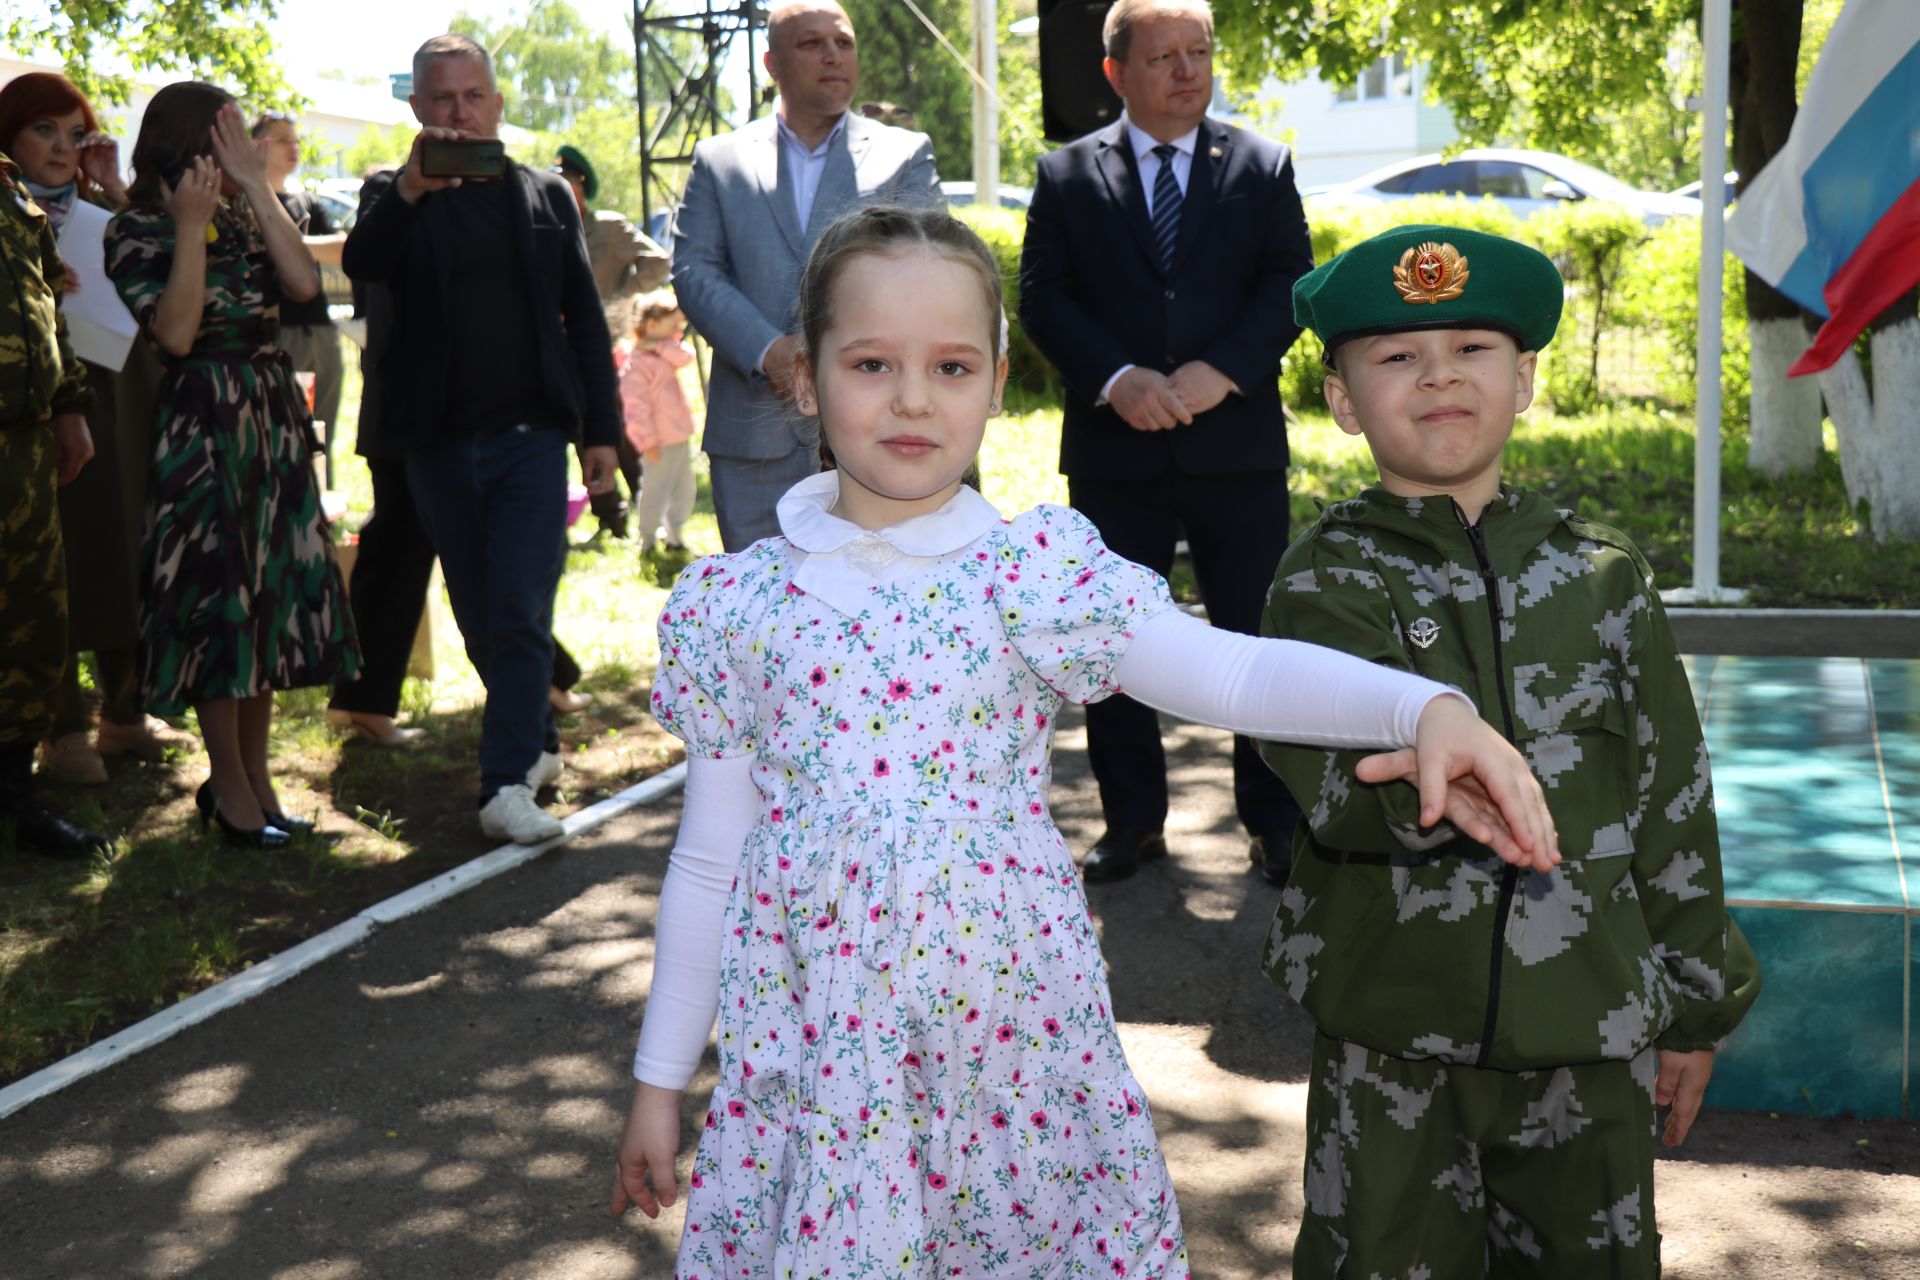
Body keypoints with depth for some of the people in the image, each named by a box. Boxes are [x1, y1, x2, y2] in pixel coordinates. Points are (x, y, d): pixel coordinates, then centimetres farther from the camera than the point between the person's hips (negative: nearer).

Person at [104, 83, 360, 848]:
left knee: (272, 595, 8)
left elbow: (304, 283, -6)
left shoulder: (240, 218, 11)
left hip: (275, 416, 6)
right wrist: (191, 227, -17)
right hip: (203, 424, -6)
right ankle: (231, 787, 10)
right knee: (215, 598, -2)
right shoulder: (136, 229, -5)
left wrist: (255, 187, -7)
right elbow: (175, 333, -16)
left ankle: (255, 775, 19)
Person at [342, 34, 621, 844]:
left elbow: (584, 318, 11)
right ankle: (537, 742, 28)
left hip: (530, 436, -1)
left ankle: (508, 784, -9)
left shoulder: (545, 196, 10)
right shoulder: (399, 202, 7)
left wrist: (601, 428, 5)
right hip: (439, 444, 2)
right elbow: (359, 264, -16)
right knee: (480, 618, 10)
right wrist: (411, 187, -31)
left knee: (519, 612, -10)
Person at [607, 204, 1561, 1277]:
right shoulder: (736, 604, 1)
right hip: (812, 1048, 1)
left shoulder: (1033, 572, -5)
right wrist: (660, 1078, 10)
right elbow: (710, 860, 7)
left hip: (1010, 1027, -1)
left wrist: (1424, 707, -37)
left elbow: (1227, 669, -19)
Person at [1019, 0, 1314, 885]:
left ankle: (1273, 822, 15)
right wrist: (1117, 379, -16)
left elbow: (1289, 284, 0)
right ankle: (1132, 821, 21)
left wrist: (1222, 370, -15)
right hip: (1113, 452, 1)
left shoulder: (1262, 167, 8)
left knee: (1260, 636, 3)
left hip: (1236, 442, 0)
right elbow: (1043, 297, -1)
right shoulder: (1067, 175, 7)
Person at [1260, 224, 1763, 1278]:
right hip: (1389, 1039, -2)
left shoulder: (1601, 577, 2)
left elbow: (1672, 796, 7)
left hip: (1587, 1034, 2)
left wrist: (1693, 1010, 10)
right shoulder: (1326, 582, -5)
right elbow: (1344, 793, -21)